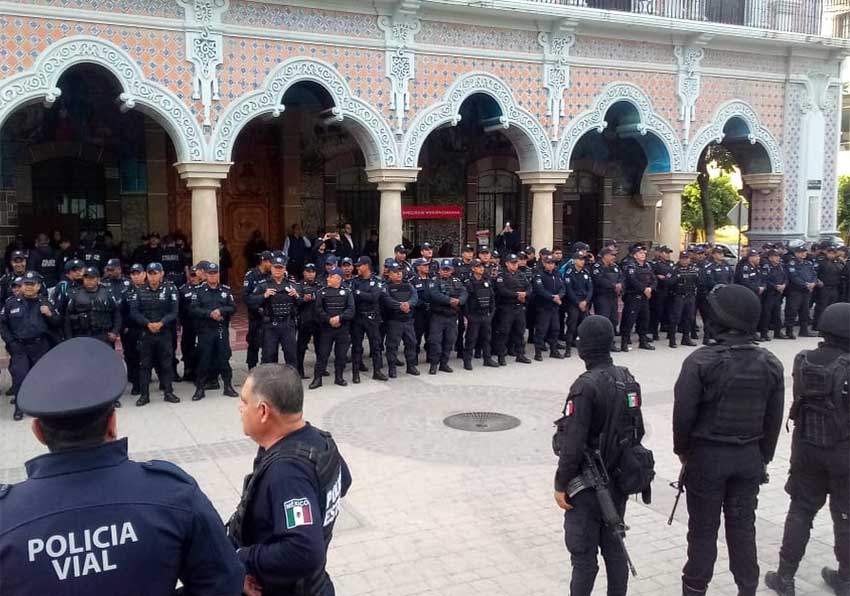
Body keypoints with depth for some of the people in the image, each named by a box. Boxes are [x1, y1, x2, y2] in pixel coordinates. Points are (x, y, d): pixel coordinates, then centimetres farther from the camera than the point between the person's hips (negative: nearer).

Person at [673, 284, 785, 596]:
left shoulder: (701, 361, -18)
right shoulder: (770, 364, -3)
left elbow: (683, 412, -15)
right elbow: (774, 418, 3)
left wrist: (682, 450, 1)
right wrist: (764, 457, 15)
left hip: (707, 454, -4)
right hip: (750, 456, 4)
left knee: (703, 529, 8)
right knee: (743, 527, 16)